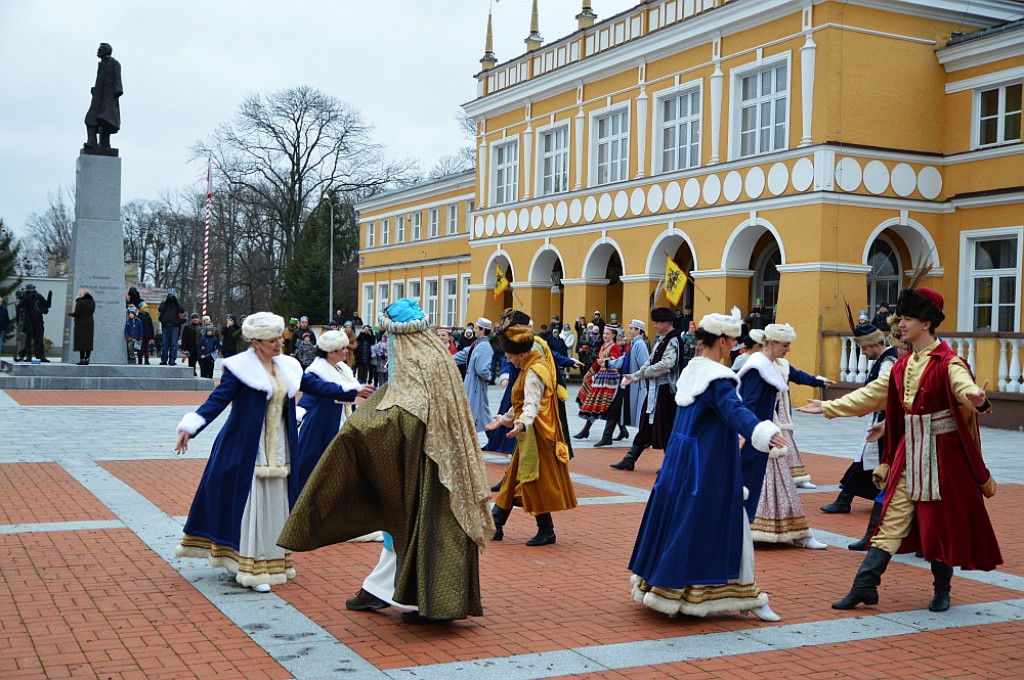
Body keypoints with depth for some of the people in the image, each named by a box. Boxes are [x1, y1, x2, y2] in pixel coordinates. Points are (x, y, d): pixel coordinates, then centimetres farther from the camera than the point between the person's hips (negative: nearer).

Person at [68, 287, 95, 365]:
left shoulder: (79, 302, -10)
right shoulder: (92, 302, 7)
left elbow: (76, 314, -13)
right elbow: (92, 312, 10)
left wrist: (70, 314, 6)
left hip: (81, 323, -5)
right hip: (90, 323, 5)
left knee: (81, 341, -3)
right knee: (89, 341, 7)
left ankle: (82, 359, -6)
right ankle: (87, 358, 5)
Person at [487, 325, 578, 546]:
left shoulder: (534, 373, -17)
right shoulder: (529, 369, 15)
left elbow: (532, 404, -32)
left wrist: (522, 423, -50)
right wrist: (504, 419, 39)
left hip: (535, 435, -11)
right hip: (528, 435, 11)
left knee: (535, 482, -4)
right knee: (513, 479, 13)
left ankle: (546, 531, 5)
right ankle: (495, 526, 18)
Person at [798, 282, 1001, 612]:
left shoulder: (947, 363, -12)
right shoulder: (902, 366, 10)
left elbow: (965, 387, -32)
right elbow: (869, 395, 16)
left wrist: (975, 399, -56)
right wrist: (827, 407, 16)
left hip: (943, 454, -6)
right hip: (908, 452, 6)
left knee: (943, 520, 4)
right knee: (892, 518, 4)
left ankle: (942, 591, 20)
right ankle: (864, 587, 3)